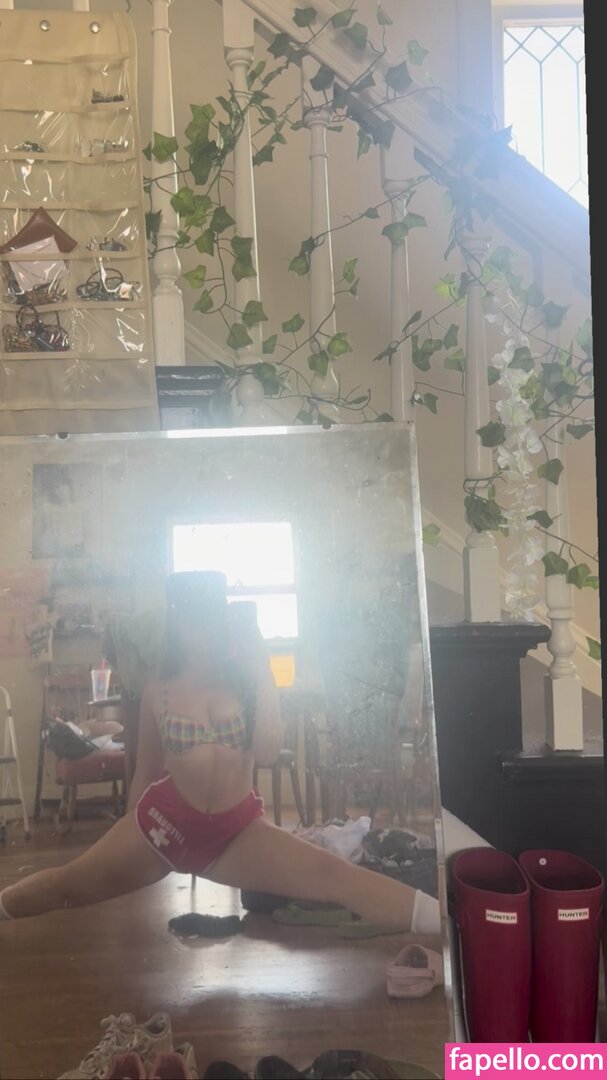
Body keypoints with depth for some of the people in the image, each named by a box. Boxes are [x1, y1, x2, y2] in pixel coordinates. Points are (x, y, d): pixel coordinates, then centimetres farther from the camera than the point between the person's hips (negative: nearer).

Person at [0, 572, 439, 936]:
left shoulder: (247, 682, -1)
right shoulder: (159, 691, -1)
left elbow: (268, 753, -15)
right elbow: (144, 774, 9)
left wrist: (263, 672, -13)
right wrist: (126, 844, 17)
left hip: (238, 831, -1)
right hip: (164, 820, 1)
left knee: (336, 878, -19)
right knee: (68, 885, 0)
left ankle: (450, 923, -28)